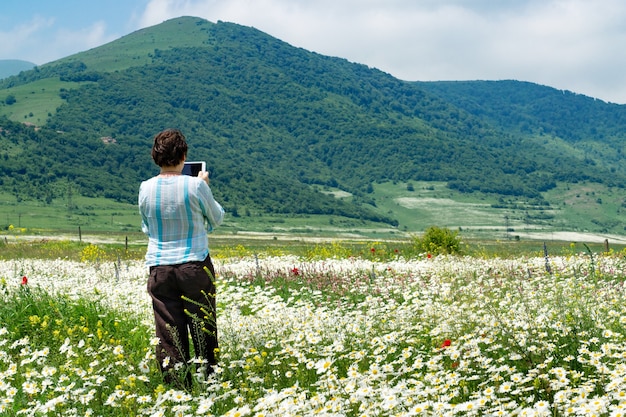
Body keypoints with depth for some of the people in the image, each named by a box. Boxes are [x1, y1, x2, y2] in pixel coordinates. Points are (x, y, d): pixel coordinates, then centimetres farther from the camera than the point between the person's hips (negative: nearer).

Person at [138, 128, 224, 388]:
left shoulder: (146, 189, -1)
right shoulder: (195, 185, -10)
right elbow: (216, 219, 7)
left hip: (159, 267, 2)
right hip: (195, 266, -2)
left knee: (168, 335, 4)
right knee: (203, 332, 7)